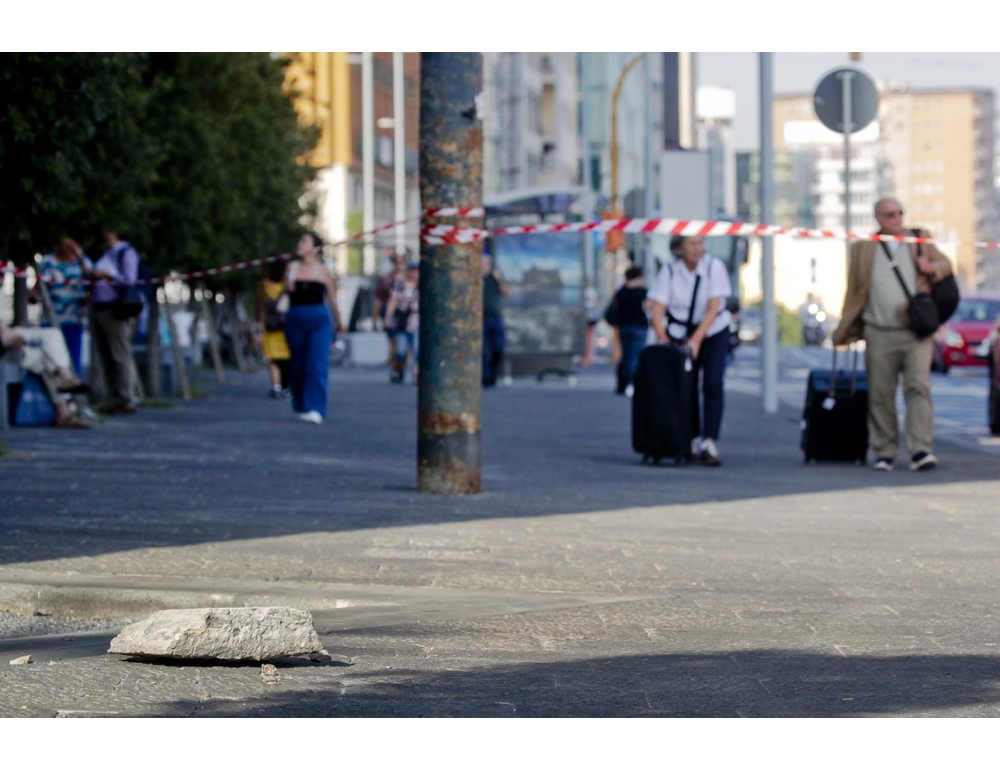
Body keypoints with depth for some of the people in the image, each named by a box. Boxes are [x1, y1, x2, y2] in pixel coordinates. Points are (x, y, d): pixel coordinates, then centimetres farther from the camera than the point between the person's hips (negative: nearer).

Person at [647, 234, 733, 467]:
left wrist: (696, 340, -26)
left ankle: (710, 443, -20)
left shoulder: (714, 267, -15)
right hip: (680, 332, 1)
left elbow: (713, 308, -18)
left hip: (713, 332, -1)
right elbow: (657, 310, -13)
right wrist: (663, 339, -26)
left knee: (713, 385, -14)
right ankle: (694, 441, 14)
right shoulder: (669, 272, -12)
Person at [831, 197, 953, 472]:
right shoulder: (862, 249, 9)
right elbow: (853, 291, 11)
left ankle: (921, 450, -17)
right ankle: (885, 453, 12)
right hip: (880, 335, 0)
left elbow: (945, 264, 15)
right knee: (881, 395, 3)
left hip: (917, 334, 0)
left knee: (919, 387, -13)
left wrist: (932, 268, -9)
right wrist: (845, 331, 10)